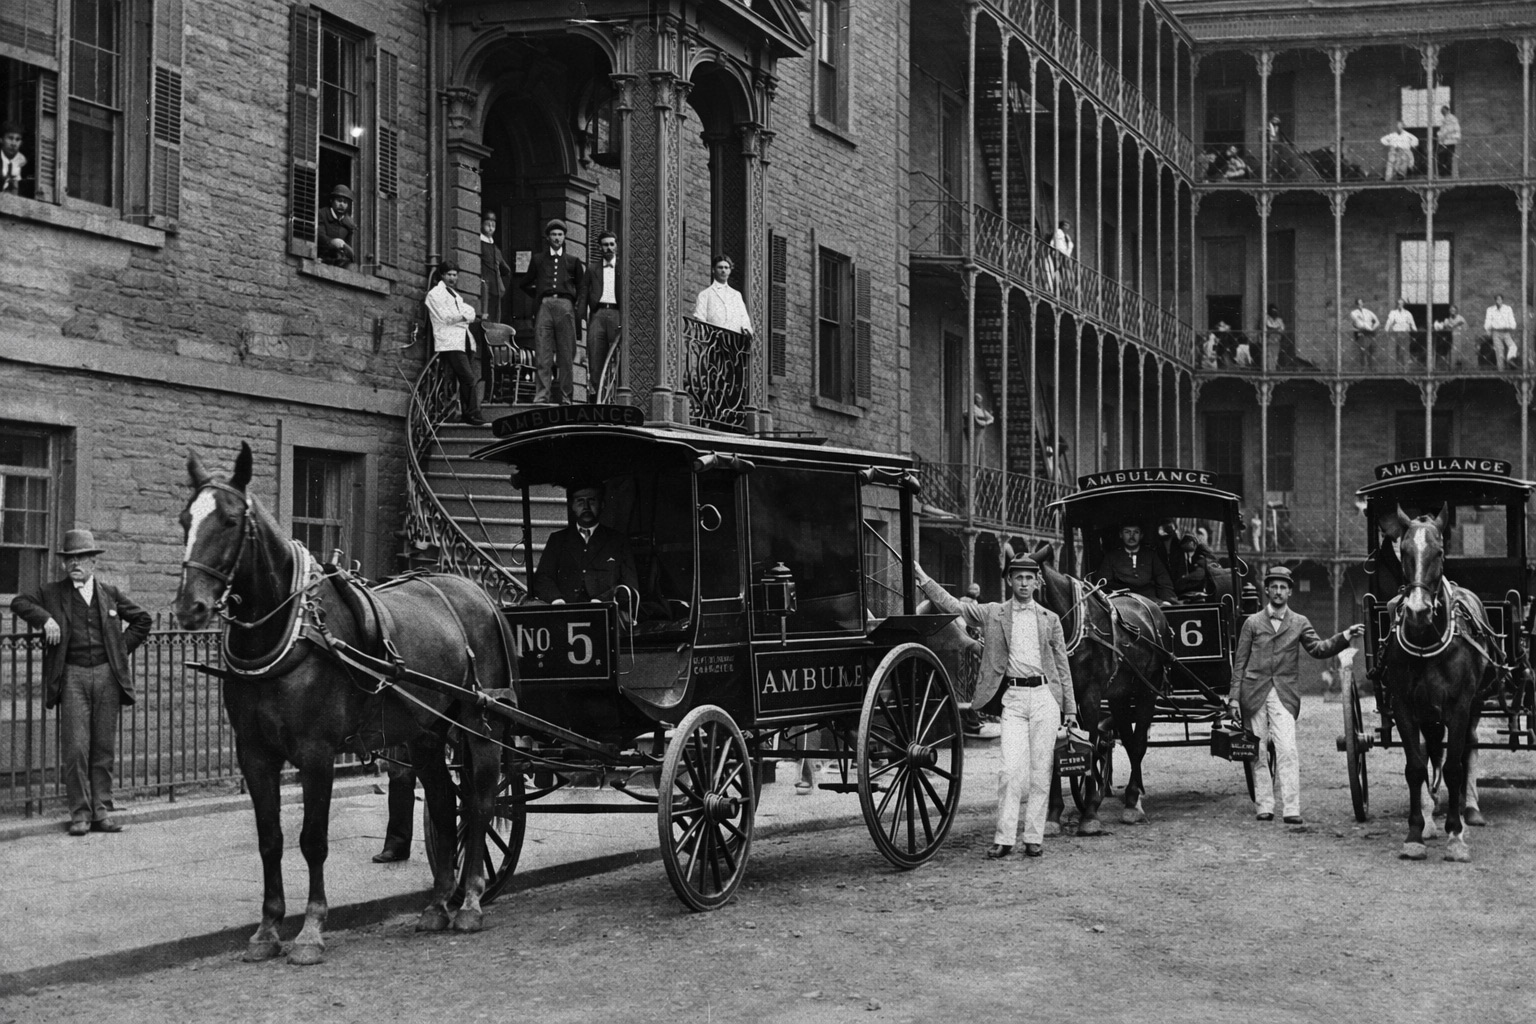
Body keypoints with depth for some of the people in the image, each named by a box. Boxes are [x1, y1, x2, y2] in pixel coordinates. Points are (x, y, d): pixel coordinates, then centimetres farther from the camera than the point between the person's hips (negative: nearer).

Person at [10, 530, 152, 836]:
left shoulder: (110, 594, 13)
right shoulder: (52, 593, 9)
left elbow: (142, 620, 21)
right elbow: (20, 603, 5)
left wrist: (123, 647, 10)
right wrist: (45, 618, -9)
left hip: (106, 674, 2)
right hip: (72, 676, -2)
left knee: (104, 749, 3)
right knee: (75, 748, -8)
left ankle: (101, 812, 9)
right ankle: (80, 814, -3)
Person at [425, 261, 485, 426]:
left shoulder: (454, 294, 27)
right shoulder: (434, 293, 0)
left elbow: (470, 311, 16)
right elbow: (445, 317, -11)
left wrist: (463, 315, -5)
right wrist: (464, 316, -4)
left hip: (463, 340, 8)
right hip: (449, 342, -8)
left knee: (466, 379, 3)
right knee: (468, 377, -16)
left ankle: (465, 413, 8)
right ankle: (472, 414, -14)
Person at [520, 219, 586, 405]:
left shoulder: (572, 261, 15)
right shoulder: (538, 259, 16)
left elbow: (581, 287, 20)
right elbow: (526, 283, 24)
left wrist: (572, 301, 10)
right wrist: (539, 296, 14)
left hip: (565, 307, 0)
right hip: (545, 306, 0)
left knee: (566, 355, -2)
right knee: (543, 354, -7)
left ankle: (565, 397, 0)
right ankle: (542, 395, -10)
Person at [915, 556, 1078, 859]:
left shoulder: (1050, 619, 11)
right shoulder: (992, 613, 8)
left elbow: (1063, 666, 13)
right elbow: (953, 606, 2)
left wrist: (1069, 709, 10)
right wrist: (922, 579, -8)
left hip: (1045, 696, 1)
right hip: (1013, 698, -1)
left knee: (1040, 771, 1)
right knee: (1011, 769, -9)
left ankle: (1034, 838, 7)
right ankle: (1004, 838, -5)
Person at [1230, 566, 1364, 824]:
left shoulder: (1299, 623, 11)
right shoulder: (1253, 623, 9)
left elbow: (1319, 649, -1)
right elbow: (1239, 663, 8)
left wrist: (1344, 637, -16)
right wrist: (1235, 697, 1)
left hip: (1284, 695, -1)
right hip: (1254, 694, 1)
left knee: (1287, 751, -13)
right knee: (1258, 754, 4)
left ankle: (1291, 810, -15)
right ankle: (1264, 807, 12)